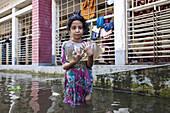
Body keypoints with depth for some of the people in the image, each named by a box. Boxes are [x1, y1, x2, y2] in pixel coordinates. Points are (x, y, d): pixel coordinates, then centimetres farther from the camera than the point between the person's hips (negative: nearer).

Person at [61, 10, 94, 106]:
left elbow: (89, 66, -3)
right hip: (72, 80, -1)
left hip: (86, 80, 2)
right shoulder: (66, 45, -4)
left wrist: (90, 55, -23)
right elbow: (64, 66, -5)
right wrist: (74, 61, -24)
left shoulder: (87, 45, -1)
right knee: (72, 104, 6)